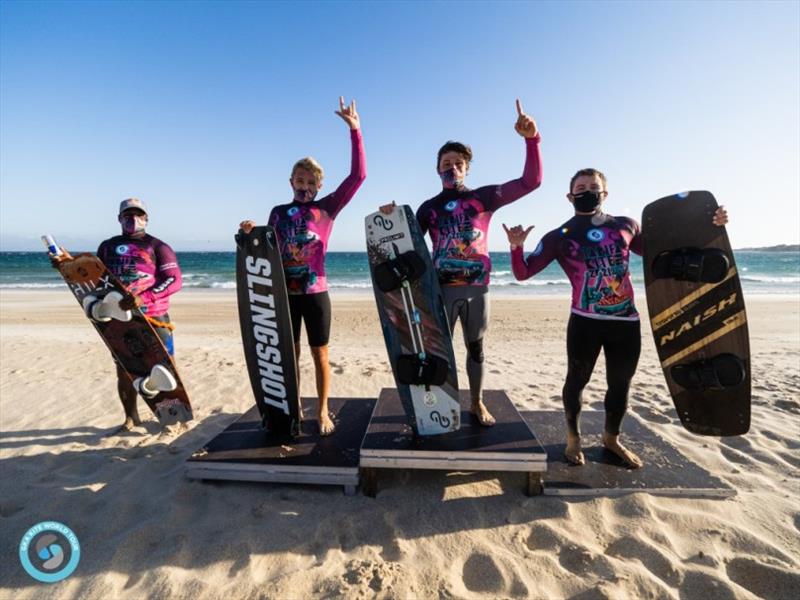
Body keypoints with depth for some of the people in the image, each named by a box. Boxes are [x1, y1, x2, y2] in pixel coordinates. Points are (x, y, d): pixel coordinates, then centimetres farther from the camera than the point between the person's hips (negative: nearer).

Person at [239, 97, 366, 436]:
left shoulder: (327, 208, 0)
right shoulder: (278, 212, 10)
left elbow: (358, 175, -6)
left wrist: (354, 130, -8)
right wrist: (251, 235, -6)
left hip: (315, 292, -3)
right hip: (285, 293, 3)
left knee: (319, 353, 7)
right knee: (289, 353, 11)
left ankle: (323, 412, 21)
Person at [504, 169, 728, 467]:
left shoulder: (626, 226, 10)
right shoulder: (559, 237, 0)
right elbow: (523, 273, -4)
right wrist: (516, 246, -22)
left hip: (627, 321, 4)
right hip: (585, 322, -3)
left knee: (620, 384, 15)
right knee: (577, 380, 6)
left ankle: (611, 438, 39)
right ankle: (573, 438, 31)